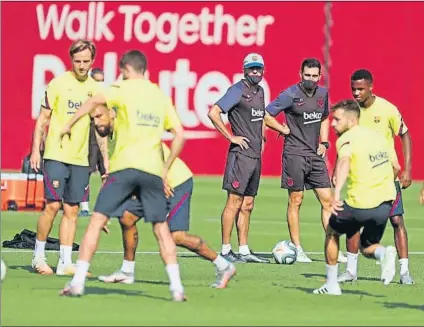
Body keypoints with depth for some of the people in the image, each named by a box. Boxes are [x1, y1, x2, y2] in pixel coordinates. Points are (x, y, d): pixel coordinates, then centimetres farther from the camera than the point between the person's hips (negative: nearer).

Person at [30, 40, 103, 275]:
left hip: (81, 159, 4)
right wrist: (36, 150, -6)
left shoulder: (95, 88, 8)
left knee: (72, 210, 3)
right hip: (56, 156, -4)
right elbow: (43, 119, 1)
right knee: (53, 205, -8)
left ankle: (65, 263, 5)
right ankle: (39, 256, 7)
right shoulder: (58, 84, -3)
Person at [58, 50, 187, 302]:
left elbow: (95, 101, -15)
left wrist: (70, 125, -5)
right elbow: (180, 134, 11)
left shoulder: (125, 89, 2)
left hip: (125, 166, -4)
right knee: (161, 229, 9)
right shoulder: (161, 96, 16)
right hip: (153, 169, 4)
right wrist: (166, 170, 15)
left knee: (97, 220, 1)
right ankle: (177, 287, 0)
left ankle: (78, 282, -4)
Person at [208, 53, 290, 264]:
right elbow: (213, 113, -19)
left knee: (247, 205, 9)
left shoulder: (259, 91, 15)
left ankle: (244, 251, 12)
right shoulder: (238, 90, -10)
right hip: (241, 154, -8)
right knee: (234, 201, -8)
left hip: (256, 156, 8)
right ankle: (225, 250, -6)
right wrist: (231, 137, -16)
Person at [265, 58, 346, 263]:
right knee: (295, 200, 0)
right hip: (295, 154, -6)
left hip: (316, 154, 6)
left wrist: (324, 143, 12)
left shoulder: (322, 94, 8)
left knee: (327, 200, 3)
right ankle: (297, 249, 7)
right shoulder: (290, 95, -10)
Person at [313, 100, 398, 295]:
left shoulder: (346, 139, -9)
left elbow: (345, 161, -32)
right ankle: (384, 253, -11)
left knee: (332, 232, 22)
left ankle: (331, 284, 21)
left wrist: (337, 192, -46)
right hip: (385, 205, 6)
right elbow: (396, 167, 21)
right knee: (367, 248, 24)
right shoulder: (378, 136, 13)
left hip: (360, 205, -6)